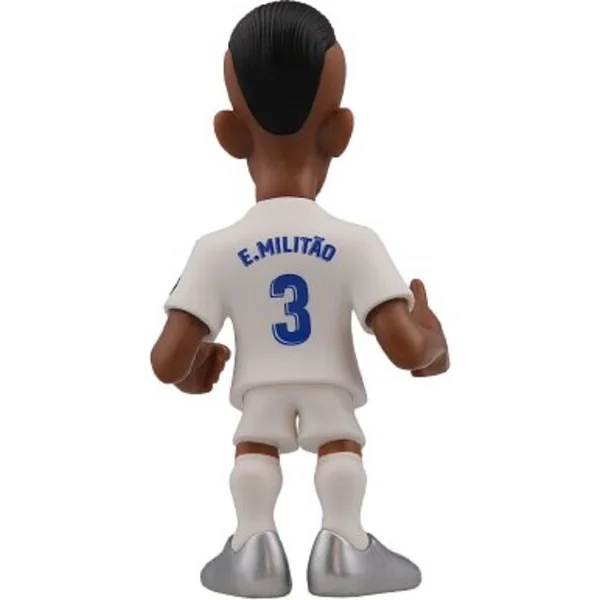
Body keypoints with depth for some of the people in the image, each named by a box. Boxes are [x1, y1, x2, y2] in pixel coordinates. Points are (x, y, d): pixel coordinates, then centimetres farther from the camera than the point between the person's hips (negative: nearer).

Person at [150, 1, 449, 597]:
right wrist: (432, 338, 2)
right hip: (331, 386, 0)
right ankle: (342, 545, 7)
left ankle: (253, 545, 6)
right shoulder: (355, 243, -17)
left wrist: (193, 372, 5)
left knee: (253, 445, 20)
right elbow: (407, 349, -23)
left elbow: (167, 363, -19)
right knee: (341, 442, 18)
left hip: (259, 389, 1)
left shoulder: (218, 249, -16)